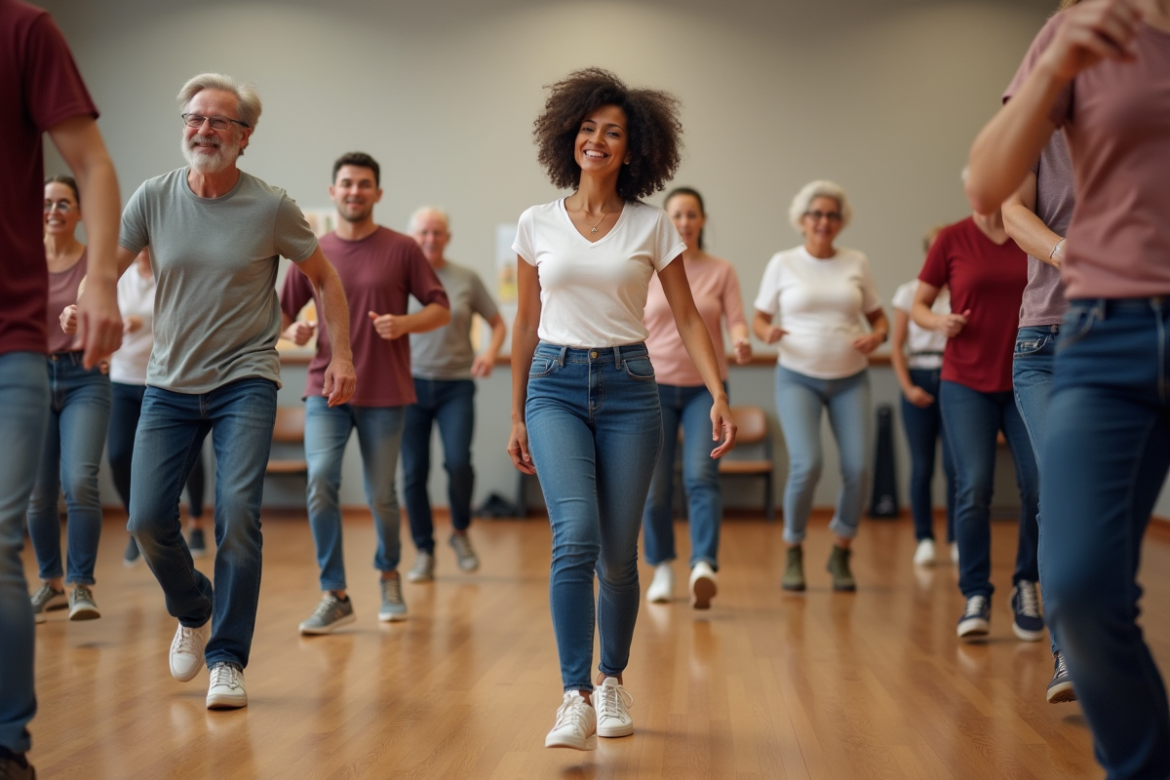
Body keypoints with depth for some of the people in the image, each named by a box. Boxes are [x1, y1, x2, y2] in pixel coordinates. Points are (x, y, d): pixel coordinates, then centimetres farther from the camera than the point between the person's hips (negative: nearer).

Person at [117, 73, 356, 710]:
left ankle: (227, 661, -2)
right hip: (169, 386, 3)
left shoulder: (271, 207, -5)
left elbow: (324, 278, 6)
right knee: (147, 520, -2)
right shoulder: (153, 198, 0)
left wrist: (342, 354, 0)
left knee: (237, 515, -14)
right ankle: (193, 611, 29)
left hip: (245, 384, -2)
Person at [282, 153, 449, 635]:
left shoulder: (402, 249, 1)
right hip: (326, 389, 1)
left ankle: (389, 575, 33)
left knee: (381, 496, 5)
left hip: (385, 394, -1)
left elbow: (440, 308, 2)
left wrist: (404, 323, -17)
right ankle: (334, 596, -6)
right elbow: (281, 311, 13)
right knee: (320, 482, -15)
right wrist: (291, 330, -11)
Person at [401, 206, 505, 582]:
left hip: (456, 385, 0)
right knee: (414, 472, 1)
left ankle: (461, 531, 13)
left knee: (458, 462, -15)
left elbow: (498, 323, 11)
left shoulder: (466, 279, 4)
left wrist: (491, 352, -8)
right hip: (412, 382, 1)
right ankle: (424, 552, 15)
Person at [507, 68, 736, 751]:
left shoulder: (652, 227, 3)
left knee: (618, 555, 2)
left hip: (628, 387, 0)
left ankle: (612, 680, 26)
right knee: (576, 536, -20)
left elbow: (688, 317, 3)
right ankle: (576, 700, -17)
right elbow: (527, 324, 12)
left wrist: (719, 396, -9)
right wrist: (517, 416, 13)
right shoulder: (537, 225, 6)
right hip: (555, 386, 0)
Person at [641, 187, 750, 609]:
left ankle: (704, 566, -27)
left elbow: (736, 319, -4)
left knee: (702, 474, -19)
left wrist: (741, 341, -27)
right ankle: (662, 567, 18)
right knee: (655, 486, 2)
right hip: (655, 386, 1)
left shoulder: (721, 271, 4)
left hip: (705, 387, -1)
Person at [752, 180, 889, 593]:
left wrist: (877, 336, -9)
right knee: (806, 465, -18)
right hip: (798, 377, -2)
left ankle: (841, 554, 13)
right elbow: (759, 317, 6)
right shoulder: (783, 263, 2)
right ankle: (794, 553, 6)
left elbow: (878, 316, 13)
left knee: (857, 469, -11)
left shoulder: (857, 262, 6)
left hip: (850, 379, 2)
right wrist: (767, 332, -16)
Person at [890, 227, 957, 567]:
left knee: (954, 463, -6)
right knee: (921, 466, 1)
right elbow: (897, 347, 6)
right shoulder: (909, 292, 8)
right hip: (920, 377, 1)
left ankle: (957, 539, 4)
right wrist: (907, 387, -4)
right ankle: (924, 540, 8)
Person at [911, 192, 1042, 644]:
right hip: (967, 384, -2)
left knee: (1040, 484, -5)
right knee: (974, 488, -8)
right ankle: (976, 597, 5)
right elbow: (918, 305, 7)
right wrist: (939, 322, -14)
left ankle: (1027, 588, 15)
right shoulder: (953, 239, 0)